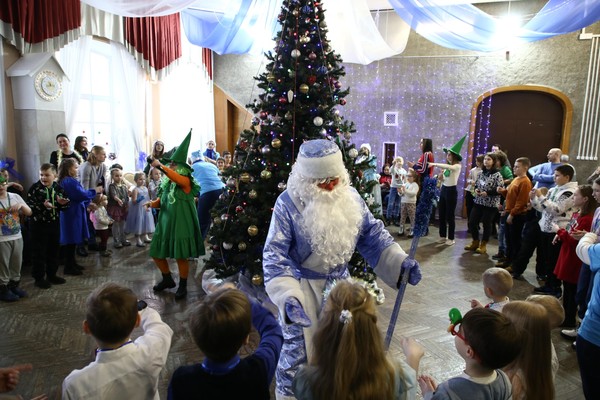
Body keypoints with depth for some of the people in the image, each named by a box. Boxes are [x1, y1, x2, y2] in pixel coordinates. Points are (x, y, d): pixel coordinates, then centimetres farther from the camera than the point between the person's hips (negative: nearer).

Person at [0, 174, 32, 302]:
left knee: (16, 264, 15)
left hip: (17, 237, 4)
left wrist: (21, 205, -13)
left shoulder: (15, 197, 4)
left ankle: (14, 286, 30)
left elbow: (29, 212, 5)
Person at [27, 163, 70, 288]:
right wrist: (43, 206, -31)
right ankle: (39, 277, 14)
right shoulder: (35, 188, -10)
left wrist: (62, 203, -11)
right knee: (39, 251, 2)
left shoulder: (58, 188, 3)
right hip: (38, 225, -5)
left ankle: (52, 274, 28)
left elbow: (64, 206, 11)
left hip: (54, 224, 5)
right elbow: (30, 207, -16)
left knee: (53, 250, 14)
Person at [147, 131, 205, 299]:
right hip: (165, 222, 7)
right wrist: (152, 203, -9)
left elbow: (177, 178, -33)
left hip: (181, 224, -7)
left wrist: (160, 166, -43)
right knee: (157, 254, 11)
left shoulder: (186, 181, -10)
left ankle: (183, 286, 18)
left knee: (181, 257, -2)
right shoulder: (166, 183, 9)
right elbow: (161, 201, 13)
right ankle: (167, 279, 33)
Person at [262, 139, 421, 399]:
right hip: (303, 288, -5)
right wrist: (288, 297, -37)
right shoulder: (289, 203, -21)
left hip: (340, 283, 5)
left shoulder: (350, 196, -7)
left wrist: (400, 261, -12)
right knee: (297, 353, 9)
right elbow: (274, 255, -24)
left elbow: (373, 235, 1)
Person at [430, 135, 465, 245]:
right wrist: (440, 177, -6)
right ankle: (443, 236, 21)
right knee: (442, 214, 10)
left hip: (451, 191, -7)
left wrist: (434, 164, -35)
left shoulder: (457, 166, -11)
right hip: (443, 190, 7)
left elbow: (448, 167, -33)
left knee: (450, 216, -1)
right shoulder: (446, 167, 8)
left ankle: (451, 238, 10)